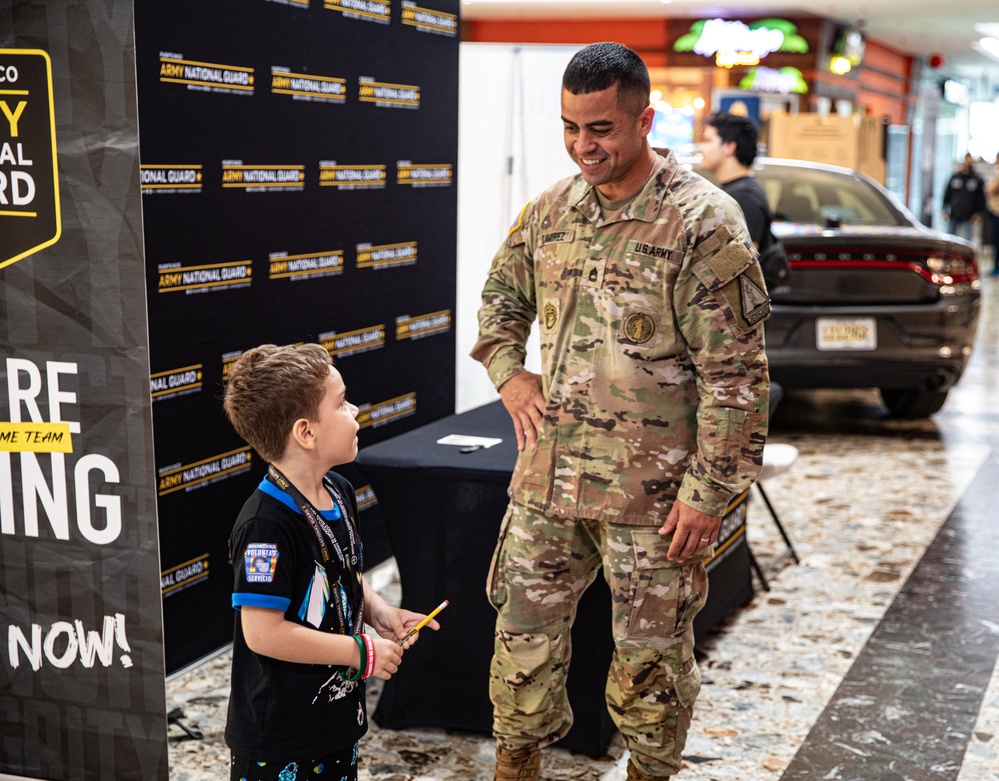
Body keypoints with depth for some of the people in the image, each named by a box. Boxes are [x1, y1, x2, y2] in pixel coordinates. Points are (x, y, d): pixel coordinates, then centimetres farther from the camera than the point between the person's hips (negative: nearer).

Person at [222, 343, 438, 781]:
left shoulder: (339, 493, 3)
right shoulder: (267, 524, -26)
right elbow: (264, 633, -27)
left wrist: (380, 613, 0)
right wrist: (362, 652, -19)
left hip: (337, 709, 9)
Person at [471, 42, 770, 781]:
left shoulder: (704, 221, -14)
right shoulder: (551, 209, 5)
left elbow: (735, 373, -14)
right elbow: (501, 296, 24)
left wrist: (709, 491, -16)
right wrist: (508, 371, 6)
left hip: (652, 489, -5)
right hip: (547, 472, 5)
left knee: (652, 651, 10)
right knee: (524, 631, 15)